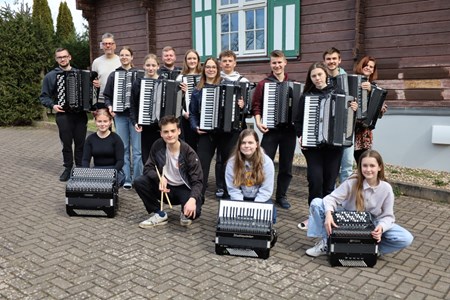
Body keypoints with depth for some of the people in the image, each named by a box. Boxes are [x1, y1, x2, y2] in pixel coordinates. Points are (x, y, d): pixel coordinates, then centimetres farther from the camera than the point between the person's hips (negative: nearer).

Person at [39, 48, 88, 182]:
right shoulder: (50, 76, 5)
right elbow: (44, 96, 4)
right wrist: (52, 105, -13)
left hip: (80, 114, 2)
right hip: (63, 115, -2)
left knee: (80, 143, 6)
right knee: (66, 144, 4)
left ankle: (80, 168, 16)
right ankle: (68, 168, 15)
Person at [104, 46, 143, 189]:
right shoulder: (113, 75, 11)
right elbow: (107, 95, 12)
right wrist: (109, 106, -6)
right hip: (119, 115, 2)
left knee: (137, 148, -3)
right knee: (123, 148, 4)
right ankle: (126, 179, 10)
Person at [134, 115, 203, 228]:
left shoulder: (188, 152, -20)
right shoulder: (158, 146, -10)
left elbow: (197, 181, -22)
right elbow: (148, 168, -5)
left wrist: (192, 199, -42)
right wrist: (160, 178, -29)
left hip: (184, 189, -4)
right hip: (165, 187, 4)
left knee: (193, 212, -32)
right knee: (139, 182, -20)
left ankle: (185, 214, 8)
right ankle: (159, 214, -2)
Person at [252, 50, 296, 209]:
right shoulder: (263, 84, 1)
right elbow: (256, 106, -2)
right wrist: (258, 122, -16)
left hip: (289, 130, 3)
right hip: (271, 130, -2)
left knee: (286, 166, 9)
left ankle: (281, 196, 22)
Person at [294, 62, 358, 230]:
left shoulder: (338, 93, 7)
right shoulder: (306, 96, 7)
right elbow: (298, 120, 7)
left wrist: (353, 110, -8)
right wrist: (300, 136, -8)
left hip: (334, 143, 1)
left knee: (329, 181, 3)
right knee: (315, 179, -10)